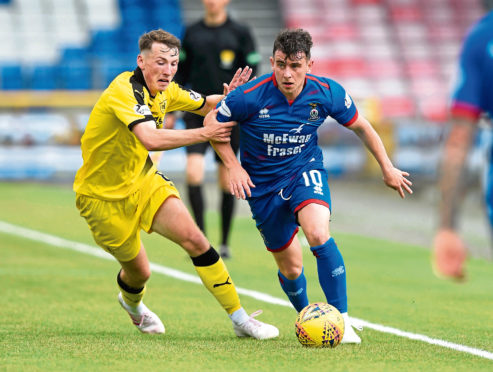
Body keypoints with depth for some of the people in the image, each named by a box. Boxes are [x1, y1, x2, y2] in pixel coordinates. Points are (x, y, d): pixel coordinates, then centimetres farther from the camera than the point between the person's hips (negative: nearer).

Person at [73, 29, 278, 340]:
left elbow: (203, 104, 17)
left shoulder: (165, 92, -1)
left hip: (144, 180, 6)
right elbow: (151, 139, -43)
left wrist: (227, 97, -6)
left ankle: (240, 318, -9)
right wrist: (204, 134, -41)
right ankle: (132, 303, 44)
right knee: (139, 271, 6)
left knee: (195, 240, -12)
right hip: (104, 195, -6)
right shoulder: (126, 90, -27)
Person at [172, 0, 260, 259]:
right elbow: (181, 74, 15)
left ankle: (225, 244, 19)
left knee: (226, 180, 4)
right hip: (197, 113, 2)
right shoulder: (191, 33, 8)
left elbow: (251, 76, 0)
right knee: (193, 173, -15)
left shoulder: (240, 33, 0)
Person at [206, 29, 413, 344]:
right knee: (290, 267, 7)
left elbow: (360, 126, 3)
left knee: (318, 233, -30)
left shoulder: (327, 93, -16)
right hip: (262, 184, 0)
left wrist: (388, 169, 8)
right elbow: (212, 122, -5)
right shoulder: (251, 96, -23)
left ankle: (342, 319, -24)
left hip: (305, 170, 0)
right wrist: (234, 167, -12)